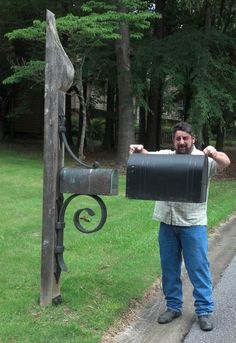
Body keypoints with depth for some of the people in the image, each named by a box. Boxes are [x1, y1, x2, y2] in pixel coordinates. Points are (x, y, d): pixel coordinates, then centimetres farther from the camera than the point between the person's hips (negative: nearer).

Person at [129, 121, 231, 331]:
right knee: (169, 267, 12)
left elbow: (225, 162, -18)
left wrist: (214, 154, -41)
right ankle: (173, 306, 25)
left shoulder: (203, 159, -3)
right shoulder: (165, 156, 9)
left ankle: (204, 311, 13)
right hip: (167, 222, 4)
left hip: (193, 223, -3)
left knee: (199, 268, 1)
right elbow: (146, 155, 2)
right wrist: (138, 150, -22)